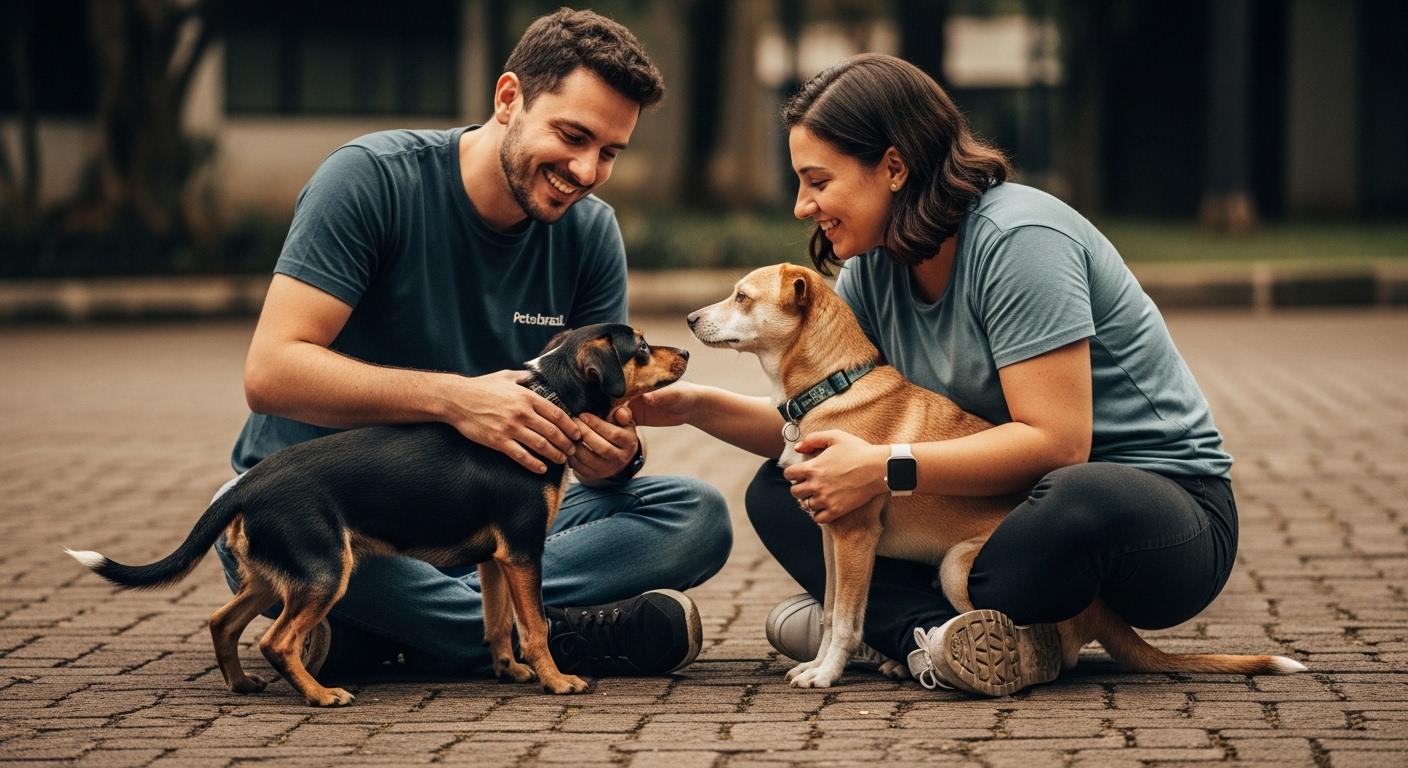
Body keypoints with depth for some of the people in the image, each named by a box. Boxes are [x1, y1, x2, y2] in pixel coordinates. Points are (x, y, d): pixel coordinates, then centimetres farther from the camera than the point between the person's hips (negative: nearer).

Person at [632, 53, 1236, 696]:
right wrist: (700, 407, -7)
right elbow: (823, 424, 8)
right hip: (1006, 500, 8)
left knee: (1081, 504, -43)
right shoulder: (876, 270, 3)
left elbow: (1057, 442, -27)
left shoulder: (1016, 240, -22)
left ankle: (891, 622, -21)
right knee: (780, 493, -2)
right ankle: (943, 631, -22)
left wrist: (882, 468, -28)